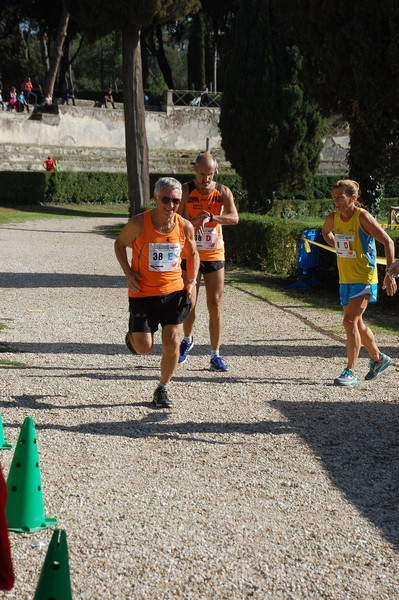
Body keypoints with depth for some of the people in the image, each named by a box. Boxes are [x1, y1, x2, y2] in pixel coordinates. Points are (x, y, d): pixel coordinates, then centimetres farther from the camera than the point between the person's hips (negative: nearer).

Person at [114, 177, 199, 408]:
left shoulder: (185, 227, -5)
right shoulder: (139, 223, -14)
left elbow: (193, 254, 13)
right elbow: (120, 244, 3)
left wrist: (192, 281, 0)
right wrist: (128, 273, -9)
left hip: (174, 292, 2)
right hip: (143, 293, -2)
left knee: (172, 343, -3)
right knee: (144, 348, -2)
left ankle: (163, 389, 18)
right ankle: (133, 335, 36)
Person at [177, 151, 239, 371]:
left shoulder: (223, 192, -2)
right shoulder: (186, 191, -4)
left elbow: (234, 218, -18)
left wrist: (211, 217, -33)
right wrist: (196, 221, -27)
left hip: (215, 255, 1)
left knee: (215, 305, -1)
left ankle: (215, 355, 4)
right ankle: (187, 339, 35)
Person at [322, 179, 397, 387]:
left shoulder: (363, 217, -16)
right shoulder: (333, 218, 2)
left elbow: (388, 242, -15)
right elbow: (325, 232, 27)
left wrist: (390, 273, -18)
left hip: (364, 279, -7)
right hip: (345, 279, 7)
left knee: (350, 321, -16)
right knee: (357, 323, 15)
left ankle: (350, 372, -10)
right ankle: (378, 358, 36)